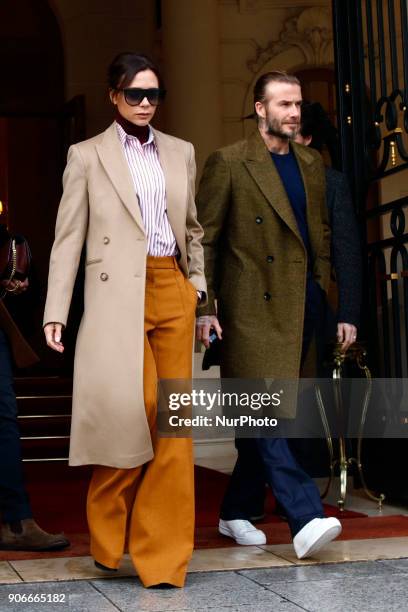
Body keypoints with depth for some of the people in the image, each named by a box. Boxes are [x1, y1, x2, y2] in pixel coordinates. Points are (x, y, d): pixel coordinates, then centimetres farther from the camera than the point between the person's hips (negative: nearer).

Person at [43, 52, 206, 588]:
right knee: (131, 410, -12)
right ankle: (109, 538, 13)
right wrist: (55, 311, -4)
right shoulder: (87, 155, 6)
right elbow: (68, 237, 2)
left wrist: (199, 289, 11)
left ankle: (163, 554, 7)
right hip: (118, 297, -4)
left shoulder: (181, 153, 17)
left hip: (172, 291, 4)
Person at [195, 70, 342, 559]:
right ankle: (304, 518, -16)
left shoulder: (312, 165, 16)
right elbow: (203, 240, -3)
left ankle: (235, 511, 22)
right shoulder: (229, 163, -1)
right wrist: (204, 308, -8)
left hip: (301, 307, 6)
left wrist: (322, 294, 13)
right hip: (252, 308, -6)